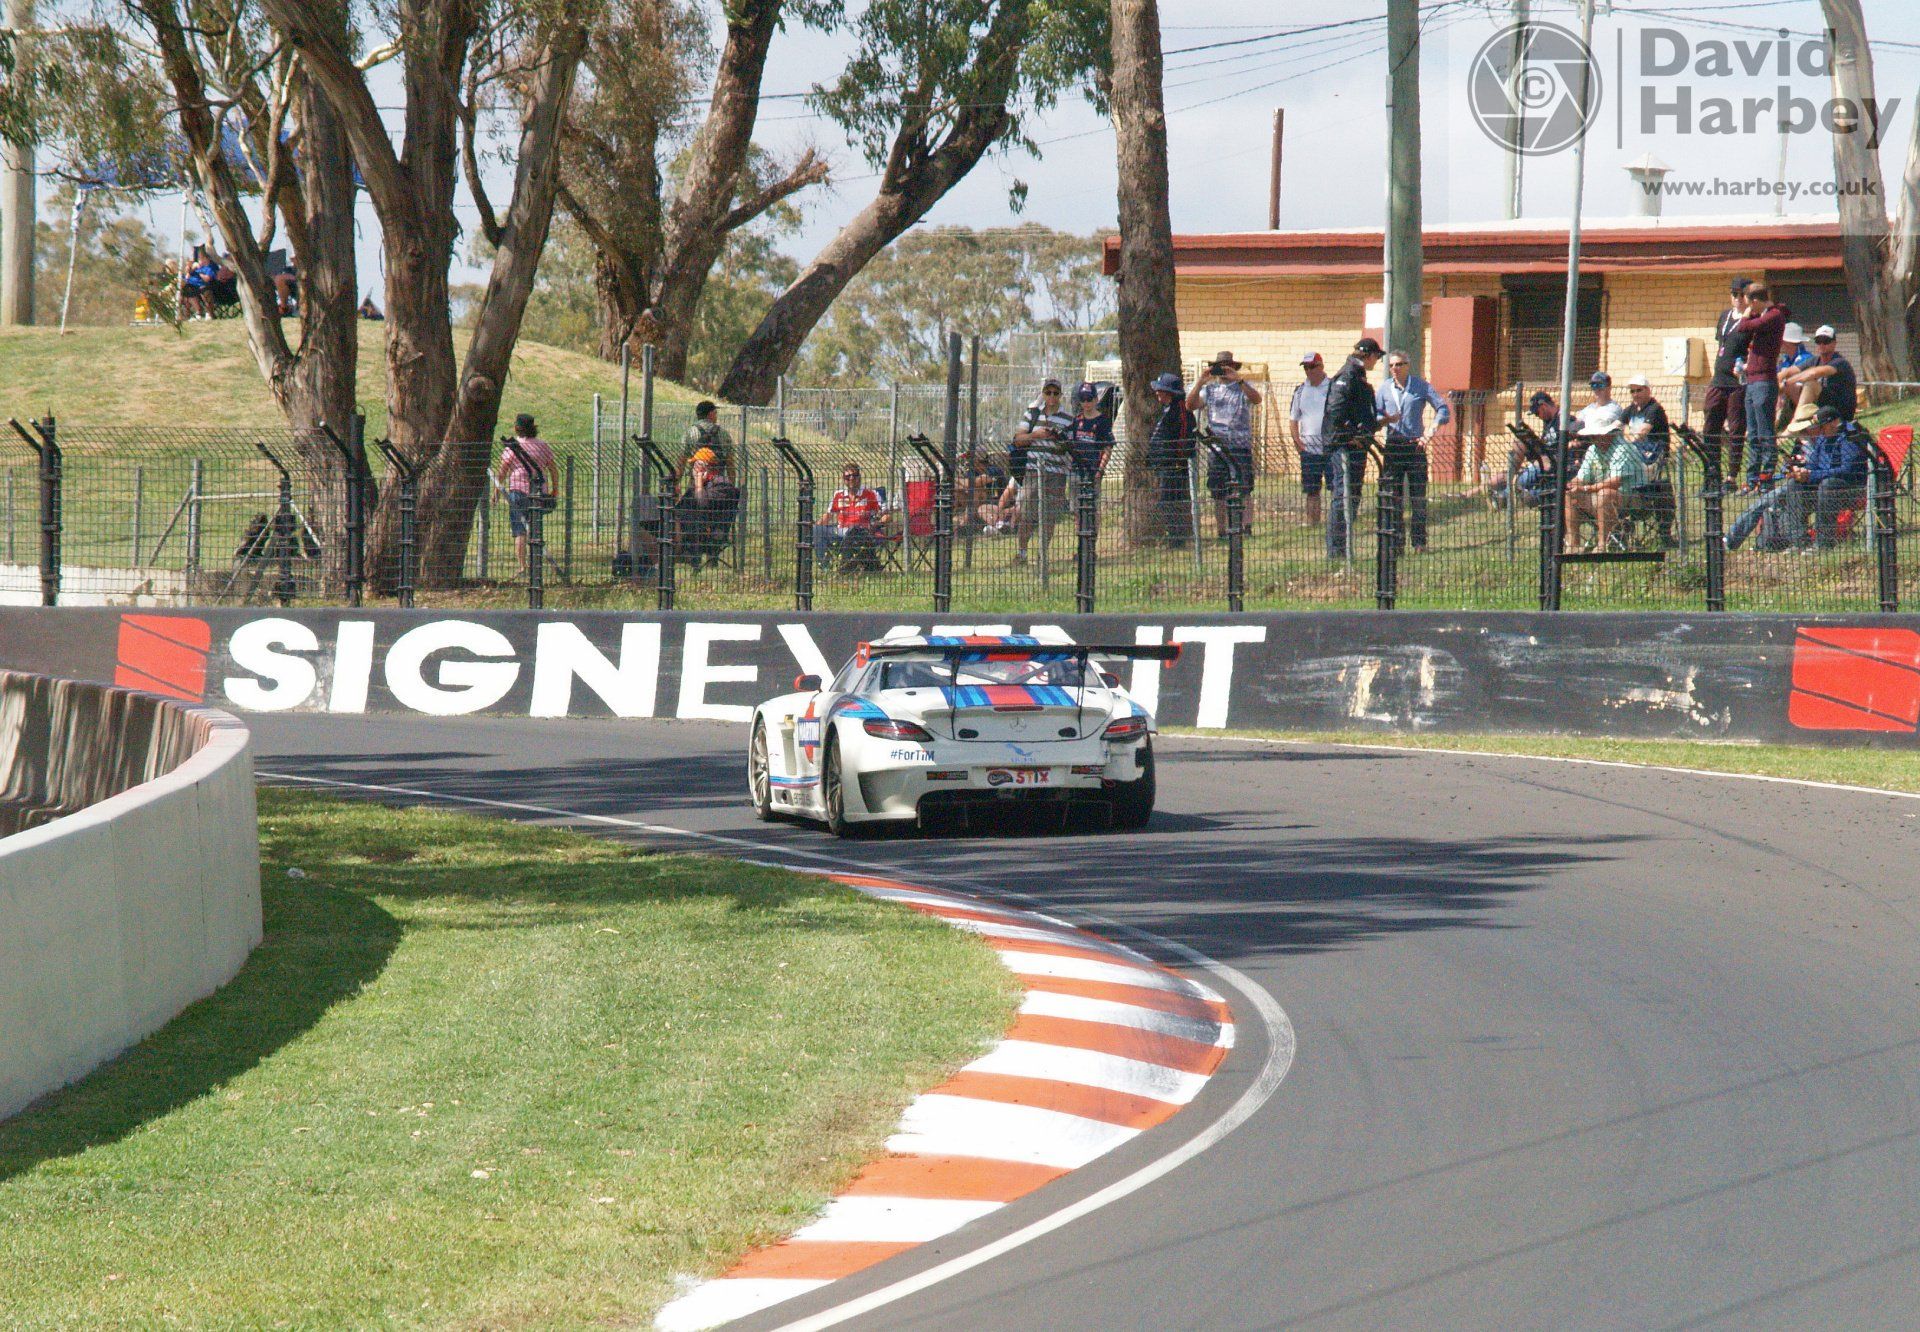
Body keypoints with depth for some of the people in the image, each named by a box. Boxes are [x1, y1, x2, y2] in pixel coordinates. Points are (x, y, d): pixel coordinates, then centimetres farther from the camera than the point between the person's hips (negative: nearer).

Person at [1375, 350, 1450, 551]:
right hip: (1392, 447, 2)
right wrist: (1386, 419, -12)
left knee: (1418, 496, -3)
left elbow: (1443, 410, -1)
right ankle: (1396, 541, 6)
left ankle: (1419, 541, 0)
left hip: (1415, 445, -2)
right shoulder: (1385, 388, 8)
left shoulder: (1421, 386, 1)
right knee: (1392, 496, 1)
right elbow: (1376, 417, 11)